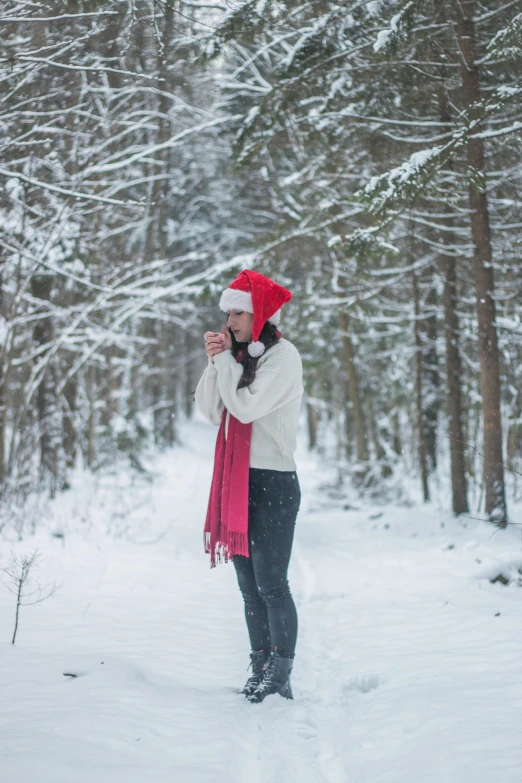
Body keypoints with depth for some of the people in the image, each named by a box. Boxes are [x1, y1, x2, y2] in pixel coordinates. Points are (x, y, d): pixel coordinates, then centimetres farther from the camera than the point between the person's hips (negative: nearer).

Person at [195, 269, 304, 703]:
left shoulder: (283, 355, -8)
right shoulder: (242, 355, 15)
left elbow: (246, 406, -19)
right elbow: (211, 410, 11)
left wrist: (226, 360, -8)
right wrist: (215, 362, -1)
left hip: (274, 484, -8)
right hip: (239, 481, 8)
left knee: (271, 584, -8)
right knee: (250, 585, 10)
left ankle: (280, 679, -3)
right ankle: (261, 672, 17)